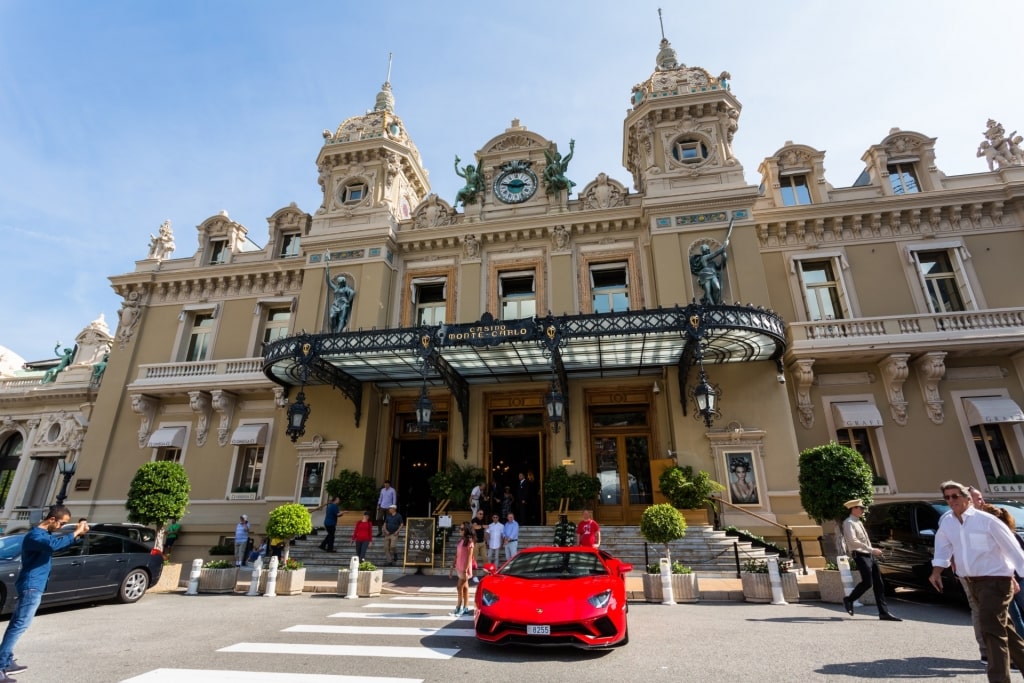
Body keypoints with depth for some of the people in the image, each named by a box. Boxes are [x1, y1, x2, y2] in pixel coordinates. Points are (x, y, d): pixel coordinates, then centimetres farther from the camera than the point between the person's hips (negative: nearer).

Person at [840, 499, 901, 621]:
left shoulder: (858, 522, 18)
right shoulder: (849, 523, -11)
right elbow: (853, 541, -22)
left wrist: (873, 551, 14)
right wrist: (871, 550, -24)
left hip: (869, 555, 9)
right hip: (860, 555, -9)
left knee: (879, 584, 5)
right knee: (867, 583, -11)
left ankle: (884, 612, 8)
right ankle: (849, 600, 7)